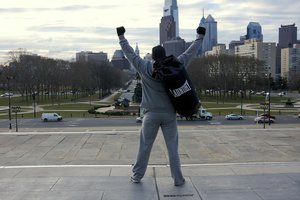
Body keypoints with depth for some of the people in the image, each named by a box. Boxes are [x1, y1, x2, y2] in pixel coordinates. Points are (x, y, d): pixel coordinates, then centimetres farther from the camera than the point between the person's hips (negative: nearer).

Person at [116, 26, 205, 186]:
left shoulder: (144, 68, -6)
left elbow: (130, 53, 4)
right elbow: (190, 53, 4)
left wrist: (121, 36, 16)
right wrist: (200, 37, 16)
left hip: (151, 113, 0)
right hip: (169, 114, 0)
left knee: (145, 146, 10)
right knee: (172, 147, 7)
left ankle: (137, 176, 22)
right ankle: (178, 179, 14)